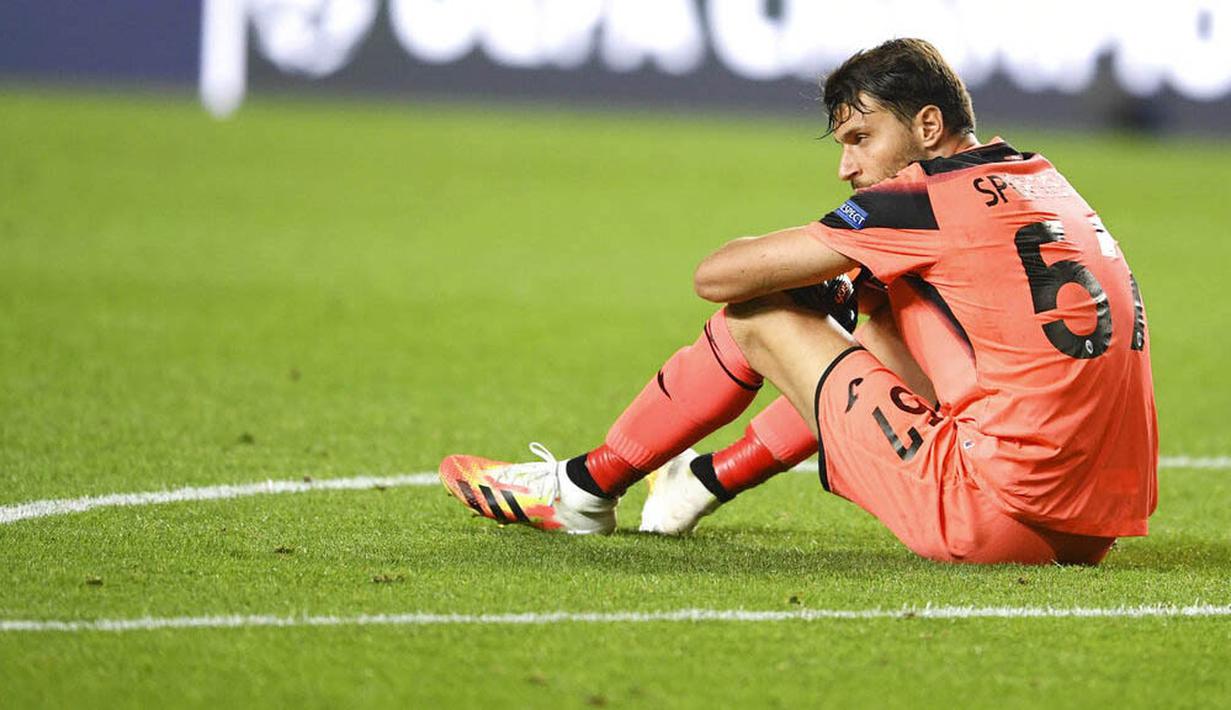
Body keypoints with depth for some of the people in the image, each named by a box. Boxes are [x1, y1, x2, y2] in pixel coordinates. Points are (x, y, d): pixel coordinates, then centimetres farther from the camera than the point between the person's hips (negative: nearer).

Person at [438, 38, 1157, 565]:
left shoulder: (928, 199, -8)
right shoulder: (1040, 178, 15)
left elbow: (718, 276, -5)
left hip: (989, 517, -8)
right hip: (1093, 532, 8)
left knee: (759, 314, 7)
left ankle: (585, 488, 24)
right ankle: (706, 481, 39)